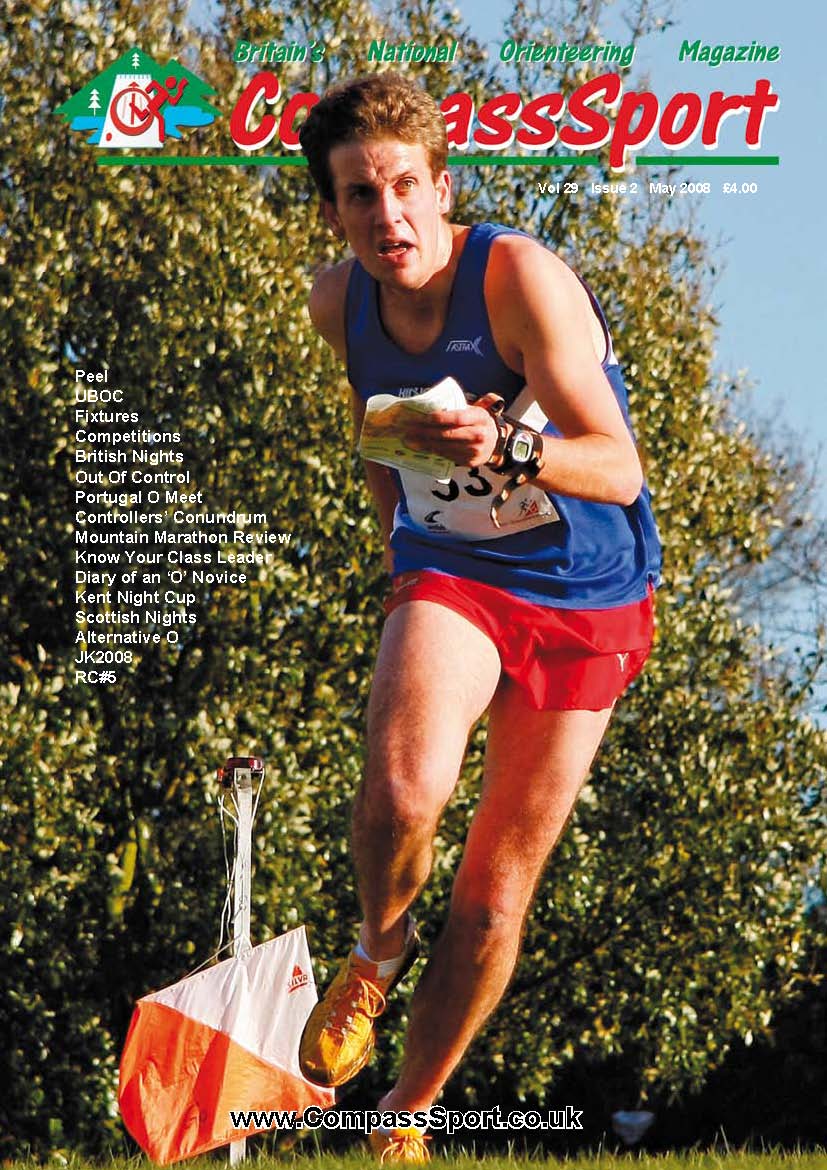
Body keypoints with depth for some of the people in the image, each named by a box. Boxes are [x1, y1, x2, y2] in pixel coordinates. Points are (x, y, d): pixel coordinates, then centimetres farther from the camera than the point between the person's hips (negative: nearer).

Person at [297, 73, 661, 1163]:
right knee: (403, 789, -30)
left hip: (587, 599, -2)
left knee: (497, 891, 2)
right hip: (449, 575, 2)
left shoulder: (519, 275, -22)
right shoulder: (341, 303, -6)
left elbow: (618, 468, -27)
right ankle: (378, 950, 1)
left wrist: (506, 453, -44)